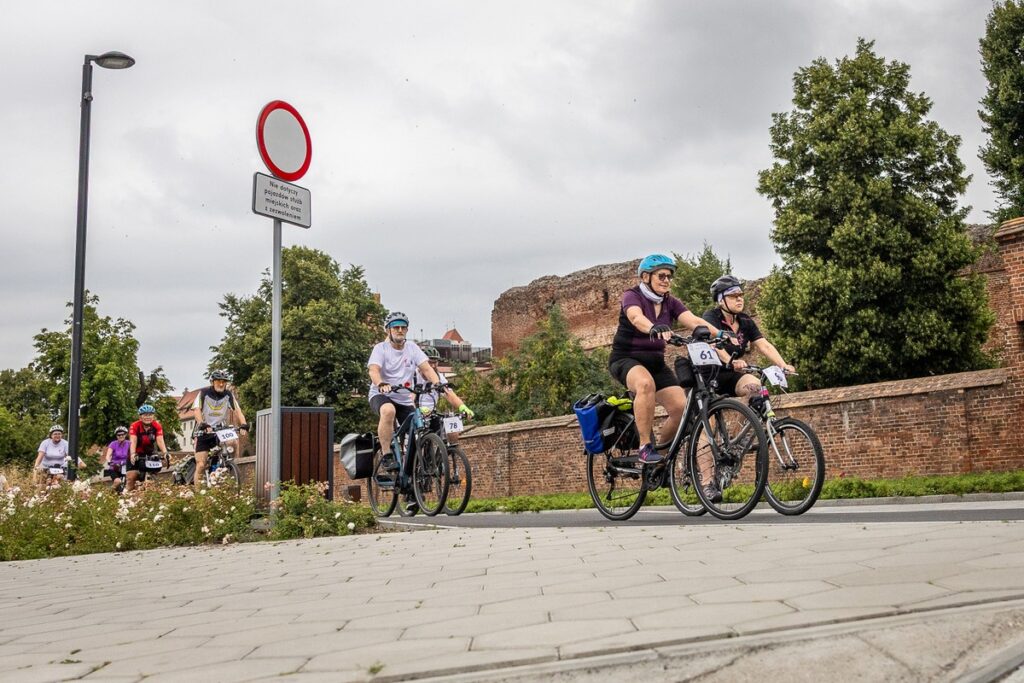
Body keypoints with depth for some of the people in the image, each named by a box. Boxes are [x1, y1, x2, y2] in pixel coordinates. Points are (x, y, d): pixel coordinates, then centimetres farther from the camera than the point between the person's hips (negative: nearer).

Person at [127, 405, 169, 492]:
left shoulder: (157, 426, -16)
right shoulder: (135, 426, -22)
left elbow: (160, 440, -27)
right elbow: (133, 442, -32)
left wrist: (165, 452, -45)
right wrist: (132, 454, -50)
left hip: (149, 455, 2)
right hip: (136, 455, -2)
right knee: (131, 477, -11)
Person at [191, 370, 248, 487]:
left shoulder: (228, 395, 1)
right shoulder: (204, 393, -6)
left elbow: (237, 410, -9)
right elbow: (196, 410, -19)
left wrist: (243, 425, -28)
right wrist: (203, 424, -38)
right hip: (204, 432, -2)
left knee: (233, 442, -29)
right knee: (201, 465, -9)